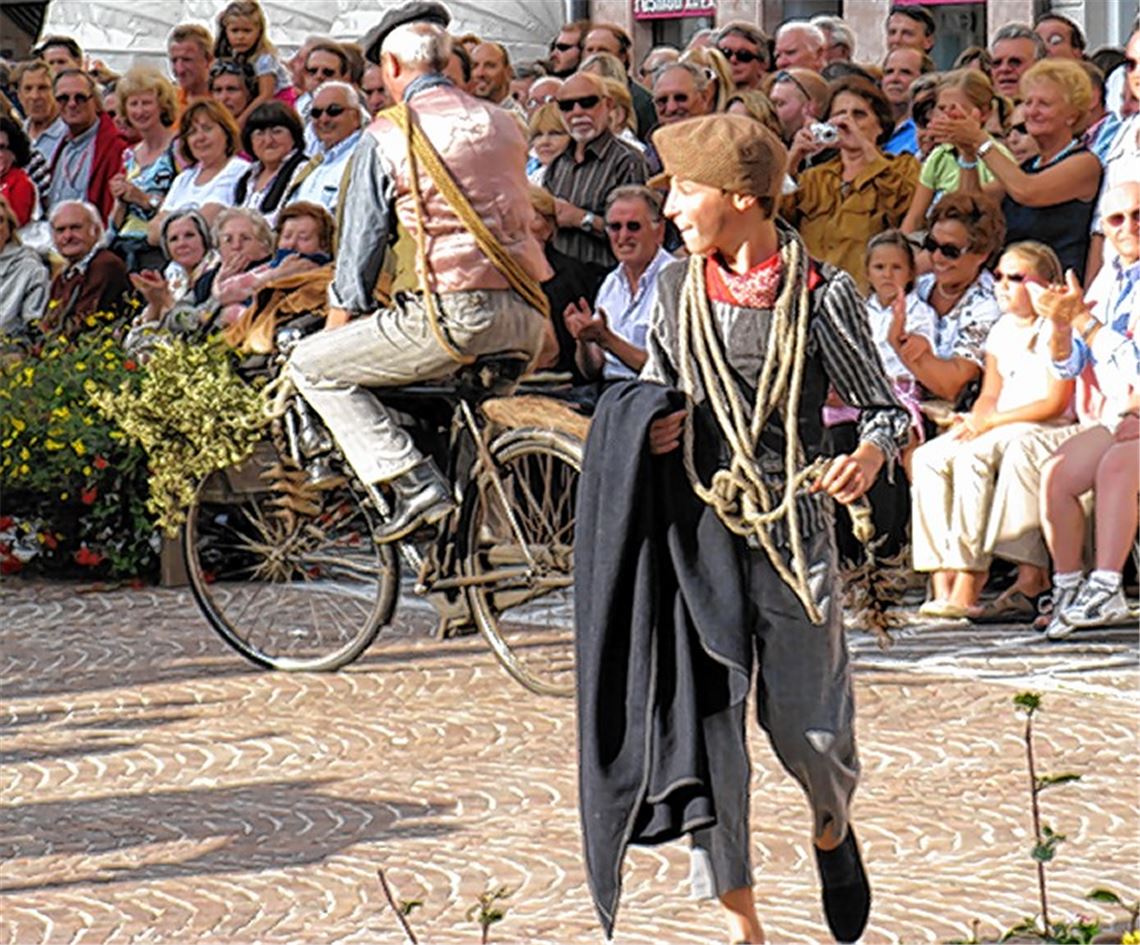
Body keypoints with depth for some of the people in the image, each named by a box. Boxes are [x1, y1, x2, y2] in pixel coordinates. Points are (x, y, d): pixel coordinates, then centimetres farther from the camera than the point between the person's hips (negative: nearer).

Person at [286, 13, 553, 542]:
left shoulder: (386, 136, 1)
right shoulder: (501, 123, 17)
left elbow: (361, 242, 5)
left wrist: (340, 319, 17)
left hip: (458, 311, -7)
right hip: (528, 319, 7)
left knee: (312, 367, 3)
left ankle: (414, 485, -9)